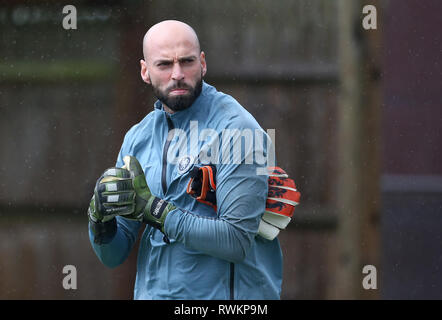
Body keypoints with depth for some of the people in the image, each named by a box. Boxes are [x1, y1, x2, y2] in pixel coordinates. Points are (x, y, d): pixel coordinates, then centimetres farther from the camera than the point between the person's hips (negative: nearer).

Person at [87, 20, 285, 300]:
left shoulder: (237, 130, -8)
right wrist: (101, 219, -11)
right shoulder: (138, 138, 9)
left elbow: (236, 241, -16)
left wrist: (151, 208, -19)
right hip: (152, 292, 4)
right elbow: (114, 256, 9)